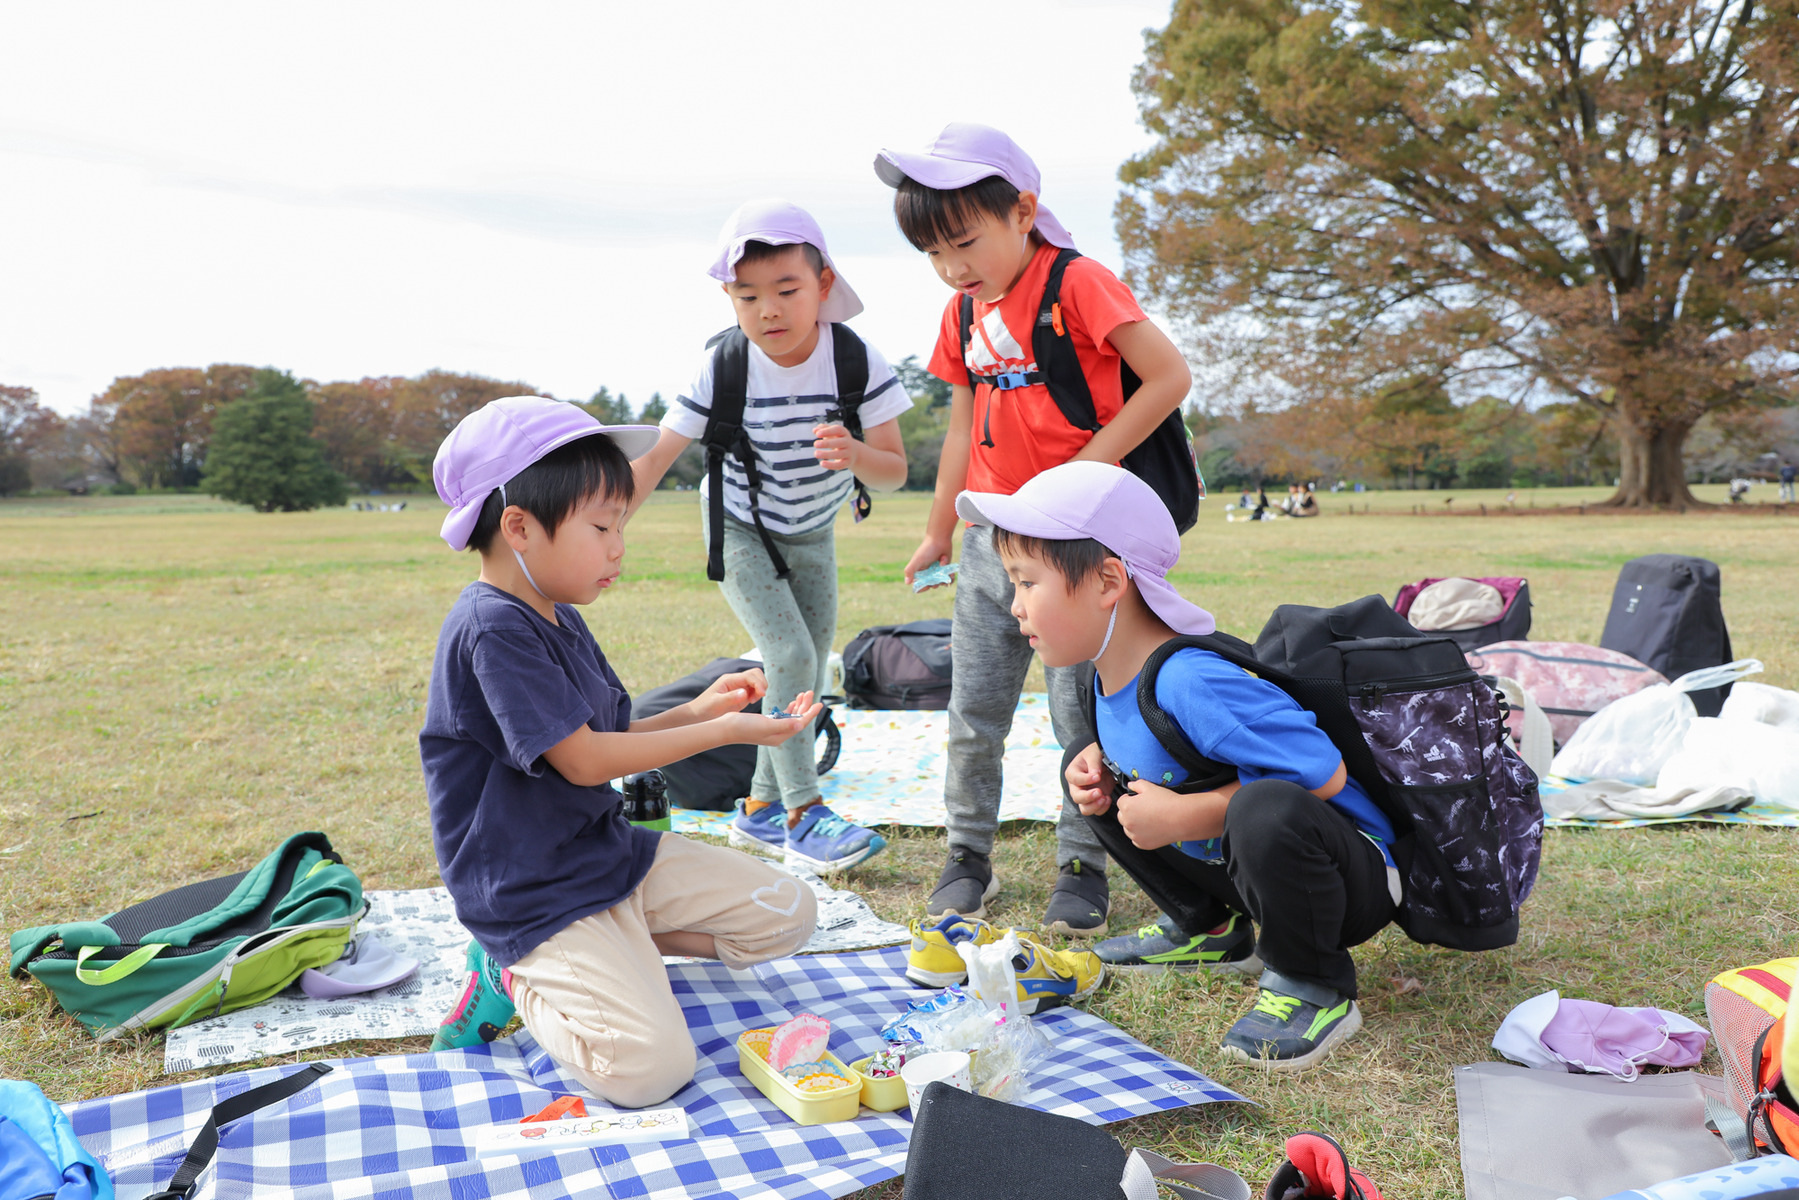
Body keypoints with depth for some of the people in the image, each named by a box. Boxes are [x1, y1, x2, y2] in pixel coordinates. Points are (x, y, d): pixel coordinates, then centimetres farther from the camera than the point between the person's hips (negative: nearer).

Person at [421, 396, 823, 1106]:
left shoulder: (560, 620, 9)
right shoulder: (492, 629, -22)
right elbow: (583, 761, -21)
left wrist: (693, 712, 0)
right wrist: (724, 731, -17)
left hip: (611, 853, 9)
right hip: (532, 895, -9)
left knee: (788, 913, 5)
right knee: (650, 1067, -25)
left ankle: (609, 950, 7)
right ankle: (520, 976, 3)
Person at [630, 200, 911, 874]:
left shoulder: (857, 362, -23)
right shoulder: (722, 370, -24)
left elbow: (895, 473, -22)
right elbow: (655, 459, -20)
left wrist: (854, 454, -45)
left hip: (812, 532, 3)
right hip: (739, 528, -3)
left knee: (811, 672, 5)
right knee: (791, 655, -18)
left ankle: (760, 811, 20)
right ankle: (804, 816, -9)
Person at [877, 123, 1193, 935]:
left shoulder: (1078, 283, -11)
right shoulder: (963, 313, 10)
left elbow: (1169, 376, -15)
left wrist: (1084, 468, -18)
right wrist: (939, 531, 22)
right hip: (993, 533, 6)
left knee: (1081, 709, 1)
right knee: (973, 710, 10)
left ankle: (1083, 867, 16)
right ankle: (968, 857, 24)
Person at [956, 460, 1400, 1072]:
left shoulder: (1190, 682, -34)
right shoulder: (1111, 673, -5)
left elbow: (1323, 773, -33)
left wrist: (1185, 816, -28)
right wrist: (1098, 764, -7)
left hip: (1350, 875, -8)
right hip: (1228, 861, 9)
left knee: (1267, 812, -42)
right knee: (1088, 767, 7)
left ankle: (1313, 987, -11)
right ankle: (1209, 929, 19)